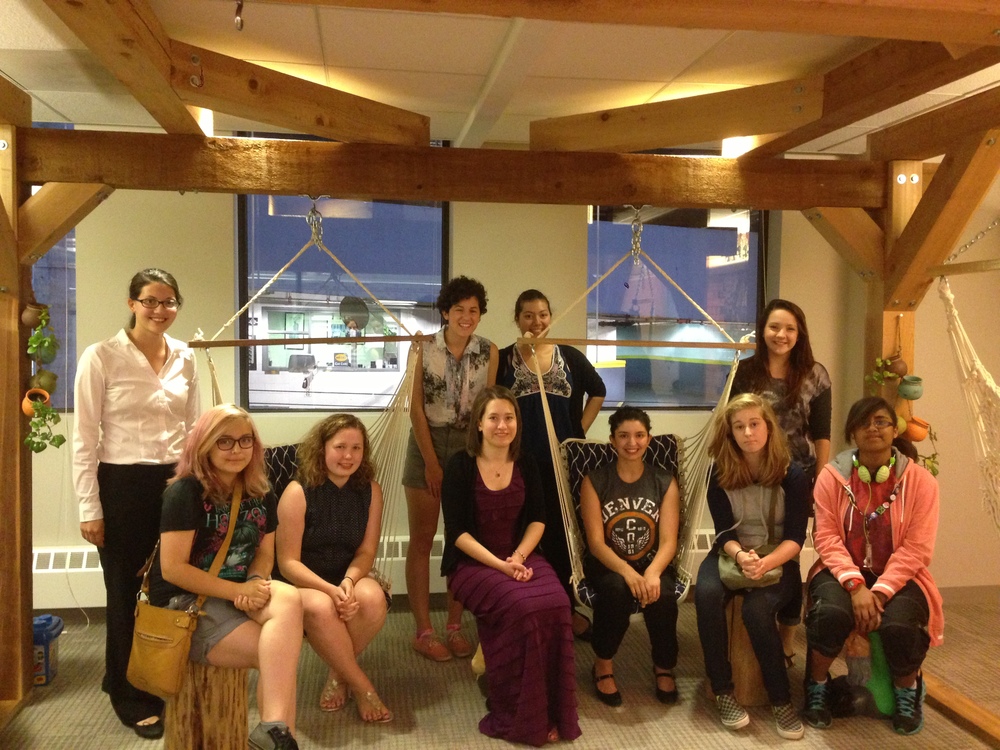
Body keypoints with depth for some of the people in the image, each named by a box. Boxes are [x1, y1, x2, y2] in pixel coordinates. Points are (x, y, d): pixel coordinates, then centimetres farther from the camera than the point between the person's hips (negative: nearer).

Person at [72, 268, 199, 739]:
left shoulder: (185, 358, 5)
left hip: (177, 483, 4)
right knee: (127, 593, 8)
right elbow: (84, 438, -7)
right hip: (122, 485, -4)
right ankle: (132, 698, 27)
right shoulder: (101, 357, -8)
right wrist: (89, 508, -9)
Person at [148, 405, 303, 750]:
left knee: (289, 600, -31)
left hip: (238, 591, 5)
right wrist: (239, 590, -21)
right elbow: (172, 569, -17)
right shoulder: (185, 492, -12)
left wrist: (256, 583, -13)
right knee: (280, 652, -27)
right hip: (183, 604, -5)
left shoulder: (260, 494, 6)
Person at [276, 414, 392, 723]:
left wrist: (348, 581, -24)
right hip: (302, 583, -3)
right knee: (320, 607, -37)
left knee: (373, 599, -31)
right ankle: (363, 687, -15)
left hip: (348, 578, 3)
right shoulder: (298, 492, -15)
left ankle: (339, 673, -2)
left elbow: (366, 551, -1)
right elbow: (288, 562, -15)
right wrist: (331, 589, -30)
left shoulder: (370, 490, -3)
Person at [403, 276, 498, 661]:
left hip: (469, 447, 2)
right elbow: (416, 409, -5)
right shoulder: (425, 349, -4)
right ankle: (423, 631, 10)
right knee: (422, 539, 1)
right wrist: (431, 462, -8)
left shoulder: (488, 352, 0)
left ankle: (455, 626, 19)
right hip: (426, 445, -1)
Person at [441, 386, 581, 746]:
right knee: (522, 607, -31)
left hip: (520, 557, 4)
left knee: (556, 604, -26)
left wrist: (518, 557, -11)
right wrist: (498, 564, -20)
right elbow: (457, 531, -10)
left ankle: (551, 712, -11)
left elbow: (537, 519, 7)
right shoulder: (460, 466, -7)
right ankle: (519, 715, -14)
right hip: (472, 562, -4)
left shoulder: (526, 465, 7)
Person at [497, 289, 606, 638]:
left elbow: (597, 391, 18)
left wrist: (580, 431, 11)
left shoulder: (570, 356, 5)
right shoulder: (503, 359, -1)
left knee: (561, 533, 8)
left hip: (563, 460, 2)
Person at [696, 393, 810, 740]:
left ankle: (780, 699, -16)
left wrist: (766, 563, -30)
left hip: (778, 560, -2)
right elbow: (724, 532, -5)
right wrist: (740, 556, -28)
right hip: (731, 554, 2)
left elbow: (796, 536, -11)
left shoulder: (792, 475, -7)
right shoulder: (720, 474, -2)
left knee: (756, 608, -33)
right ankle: (723, 692, -17)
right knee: (706, 594, -30)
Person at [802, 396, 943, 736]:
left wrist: (880, 592, -19)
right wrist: (855, 585, -22)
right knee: (832, 614, -32)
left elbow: (916, 548, -10)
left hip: (898, 575, 0)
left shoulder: (920, 480, -5)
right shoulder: (832, 476, -3)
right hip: (844, 571, 0)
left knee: (900, 626, -30)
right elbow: (827, 538, -8)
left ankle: (907, 691, 7)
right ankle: (817, 685, -1)